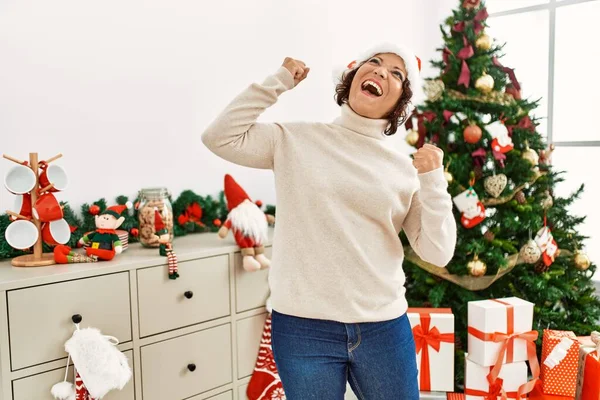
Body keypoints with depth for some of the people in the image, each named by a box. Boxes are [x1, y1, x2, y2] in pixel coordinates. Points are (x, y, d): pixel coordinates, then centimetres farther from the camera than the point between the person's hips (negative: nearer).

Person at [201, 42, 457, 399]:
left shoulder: (406, 167, 3)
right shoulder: (296, 140, 1)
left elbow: (438, 254, 1)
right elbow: (219, 137, -8)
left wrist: (432, 180, -11)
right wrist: (279, 81, -5)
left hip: (384, 328, 2)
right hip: (303, 328, -2)